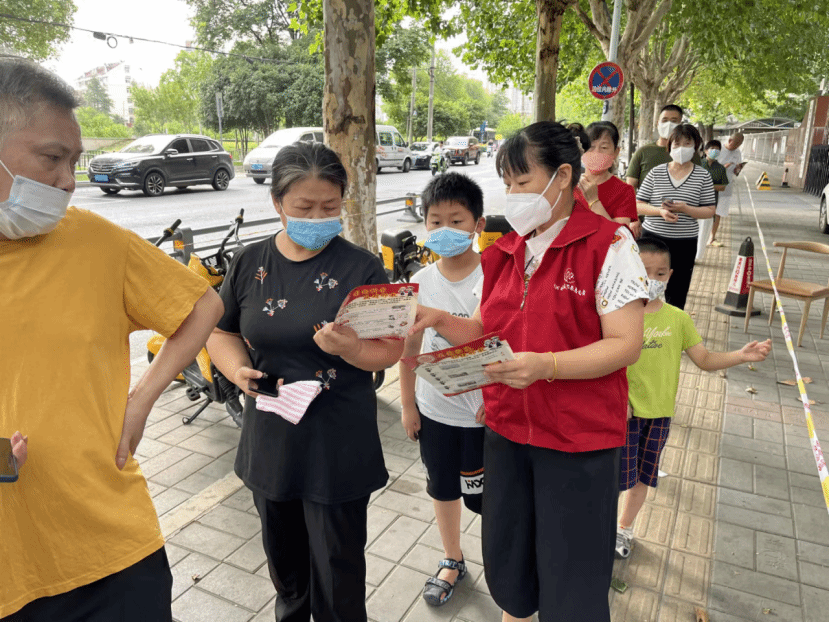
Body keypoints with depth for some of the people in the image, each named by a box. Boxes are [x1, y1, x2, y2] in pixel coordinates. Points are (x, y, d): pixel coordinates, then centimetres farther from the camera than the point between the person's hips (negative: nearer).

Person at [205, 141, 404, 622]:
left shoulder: (361, 267, -10)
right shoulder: (250, 263, 0)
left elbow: (391, 349, -9)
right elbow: (222, 332, 9)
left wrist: (353, 350, -30)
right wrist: (239, 370, -10)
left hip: (339, 445, -4)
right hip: (270, 439, 4)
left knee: (337, 581, 10)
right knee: (284, 564, 26)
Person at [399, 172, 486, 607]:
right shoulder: (420, 283, -4)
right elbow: (410, 348, 3)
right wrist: (408, 405, 5)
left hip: (482, 411, -4)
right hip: (434, 408, 4)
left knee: (482, 495, 11)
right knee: (442, 488, 20)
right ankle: (452, 561, 45)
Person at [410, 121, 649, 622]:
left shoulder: (609, 243, -12)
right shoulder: (507, 250, 7)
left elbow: (625, 345, -17)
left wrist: (545, 365, -30)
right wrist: (441, 321, -8)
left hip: (579, 438, -5)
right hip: (507, 428, 6)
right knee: (506, 560, 21)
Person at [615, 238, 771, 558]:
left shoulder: (678, 318, 2)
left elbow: (704, 359, 4)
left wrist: (742, 355, -10)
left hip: (660, 412, 4)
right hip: (625, 410, -4)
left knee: (643, 476, 17)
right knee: (617, 474, 4)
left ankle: (624, 527, 40)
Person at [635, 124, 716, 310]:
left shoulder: (703, 176, 4)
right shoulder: (656, 172, 3)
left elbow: (710, 211, 2)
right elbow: (638, 205, 2)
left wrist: (685, 209, -16)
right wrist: (660, 211, -17)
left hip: (685, 244, 0)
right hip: (653, 238, 0)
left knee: (677, 296, 7)